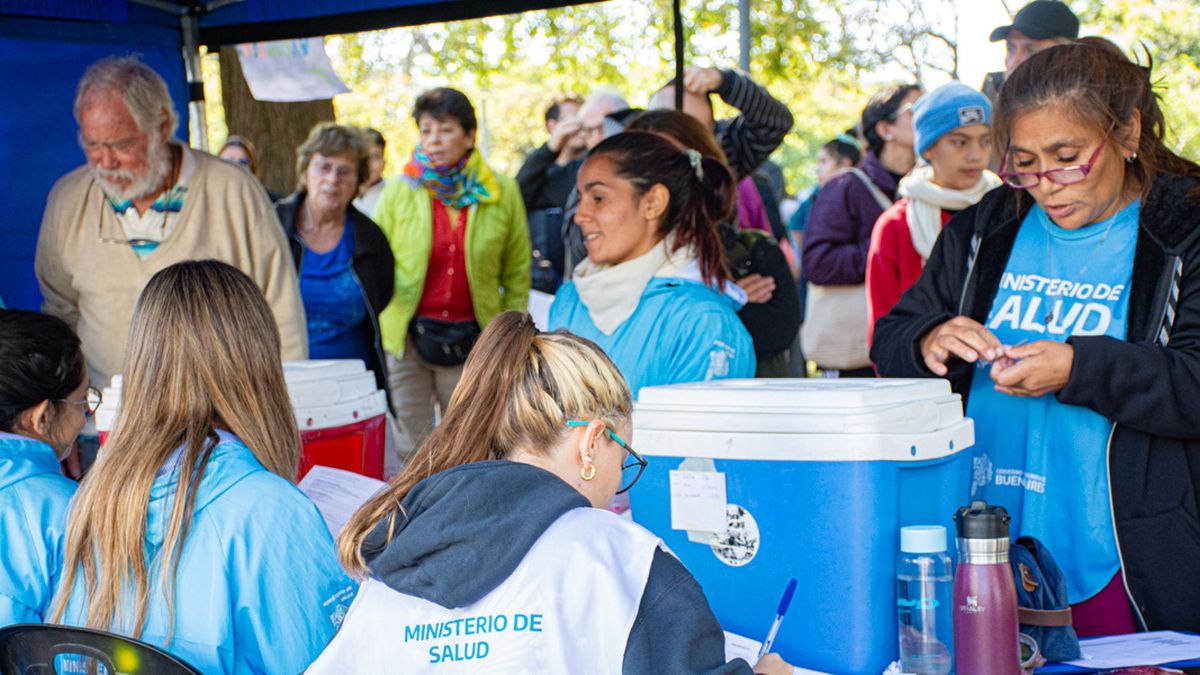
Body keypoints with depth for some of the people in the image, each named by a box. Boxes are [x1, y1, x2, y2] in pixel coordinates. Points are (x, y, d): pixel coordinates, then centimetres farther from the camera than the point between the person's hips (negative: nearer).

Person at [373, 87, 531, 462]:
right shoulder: (398, 192, 2)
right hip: (406, 337, 0)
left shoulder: (501, 193, 1)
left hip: (472, 342, 0)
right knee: (409, 452, 3)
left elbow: (517, 272, 7)